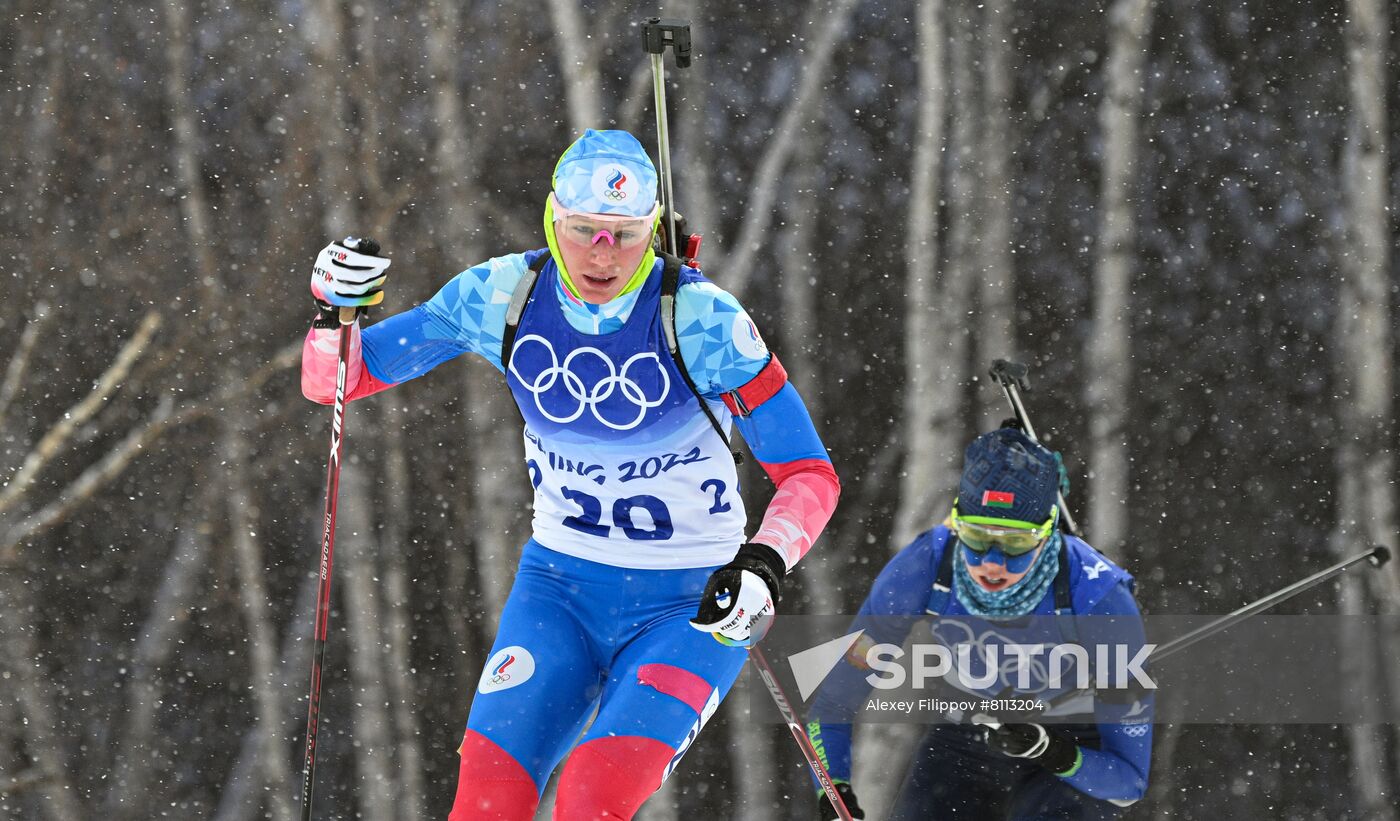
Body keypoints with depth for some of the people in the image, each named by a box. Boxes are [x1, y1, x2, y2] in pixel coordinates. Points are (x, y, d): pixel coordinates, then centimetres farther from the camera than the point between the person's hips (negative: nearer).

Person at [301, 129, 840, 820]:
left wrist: (764, 564, -31)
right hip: (558, 589, 3)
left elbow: (809, 475, -13)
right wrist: (335, 313, -19)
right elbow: (335, 380, 2)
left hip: (692, 607, -3)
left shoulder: (701, 318, -17)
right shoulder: (506, 295, -7)